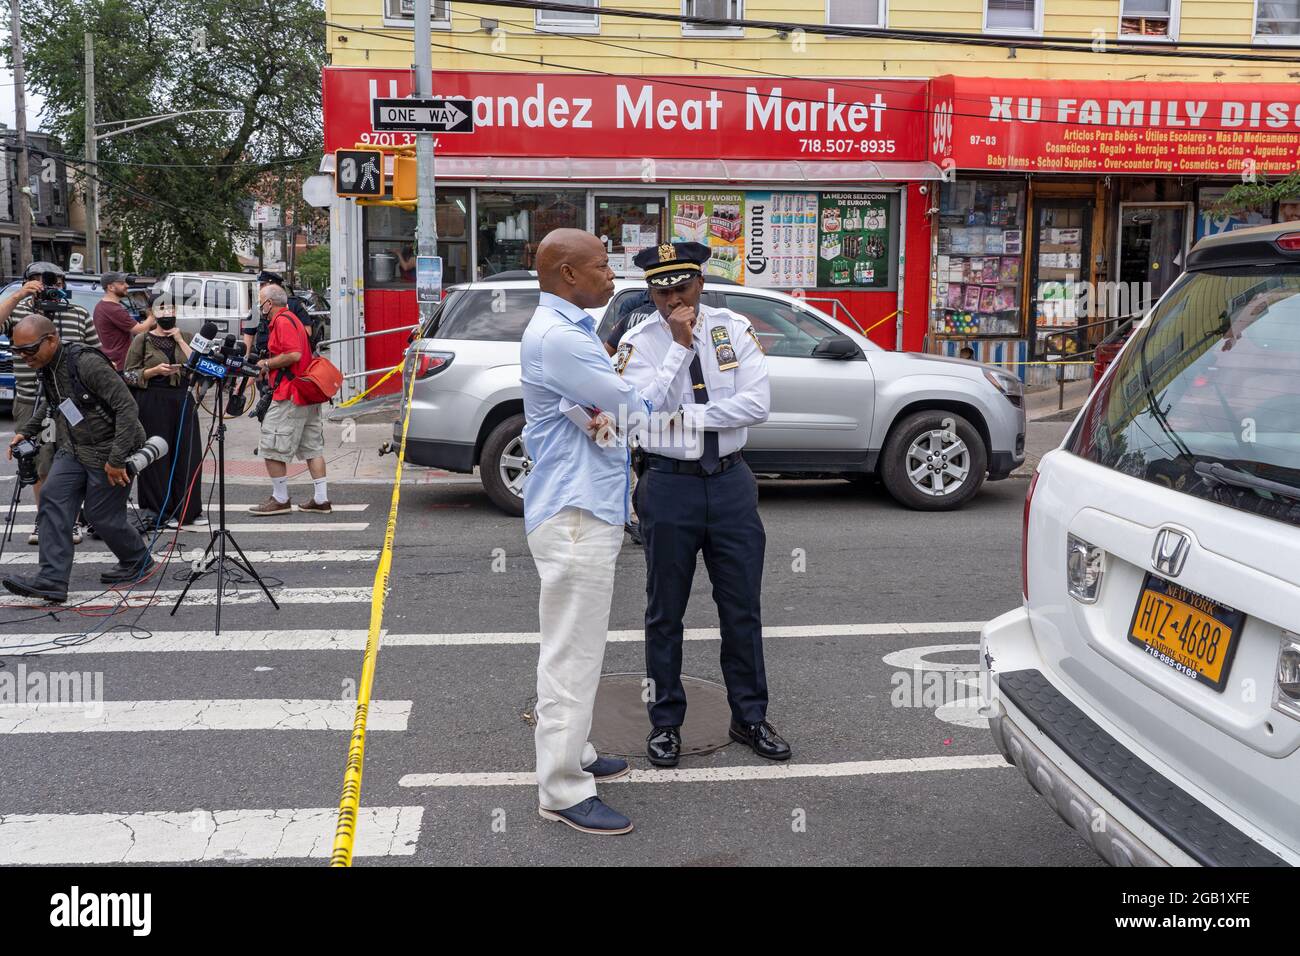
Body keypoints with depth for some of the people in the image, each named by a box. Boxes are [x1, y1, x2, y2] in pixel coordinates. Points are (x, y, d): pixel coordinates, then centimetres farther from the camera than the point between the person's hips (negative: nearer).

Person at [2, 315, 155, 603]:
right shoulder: (46, 367, 4)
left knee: (102, 515, 0)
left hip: (108, 453, -8)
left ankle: (139, 564, 25)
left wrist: (116, 459, -26)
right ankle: (51, 580, -10)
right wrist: (26, 431, 16)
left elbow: (127, 406, -26)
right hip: (73, 450, 8)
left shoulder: (87, 362, -24)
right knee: (53, 500, -7)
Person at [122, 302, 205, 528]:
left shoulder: (184, 338, 13)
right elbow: (128, 375, 1)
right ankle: (162, 512, 8)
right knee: (157, 457, -1)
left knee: (188, 455, 3)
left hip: (182, 399, 3)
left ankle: (188, 509, 14)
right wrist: (155, 370, -13)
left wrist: (180, 340, -4)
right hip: (153, 401, -3)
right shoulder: (142, 340, 3)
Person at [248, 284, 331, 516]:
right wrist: (267, 367, 14)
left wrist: (267, 363, -11)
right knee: (312, 448, 10)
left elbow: (294, 355, -24)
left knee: (271, 449, -2)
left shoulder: (282, 321, -12)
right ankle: (320, 499, 11)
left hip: (289, 397, -10)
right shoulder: (292, 318, 20)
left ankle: (280, 500, 3)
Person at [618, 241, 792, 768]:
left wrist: (687, 415, -14)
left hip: (731, 482, 2)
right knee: (665, 611, 8)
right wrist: (681, 344, -21)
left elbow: (758, 403, -11)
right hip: (669, 485, -2)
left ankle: (749, 717, 25)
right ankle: (665, 722, 23)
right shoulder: (639, 343, -4)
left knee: (742, 607, 10)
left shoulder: (733, 328, 0)